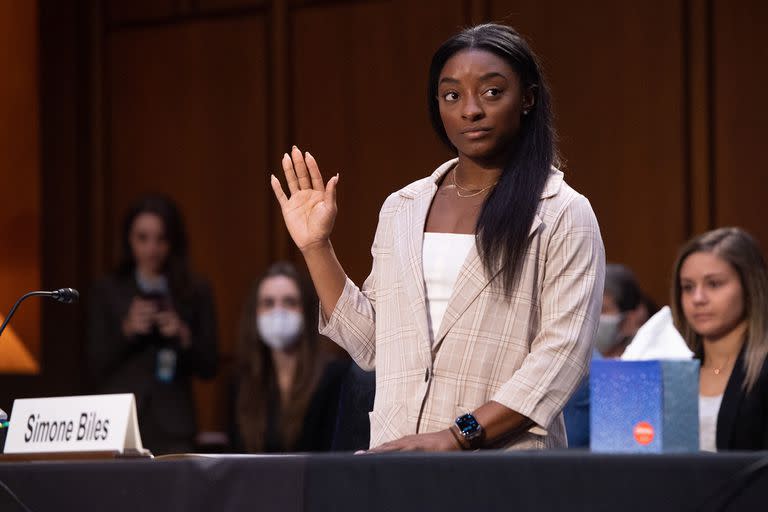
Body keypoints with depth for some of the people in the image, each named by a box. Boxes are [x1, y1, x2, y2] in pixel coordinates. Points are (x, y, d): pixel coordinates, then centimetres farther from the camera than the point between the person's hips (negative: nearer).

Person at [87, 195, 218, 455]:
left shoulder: (196, 292, 9)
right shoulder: (107, 291, 9)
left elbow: (208, 367, 6)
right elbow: (96, 367, 3)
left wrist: (184, 337, -11)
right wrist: (126, 330, -12)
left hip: (172, 426, 0)